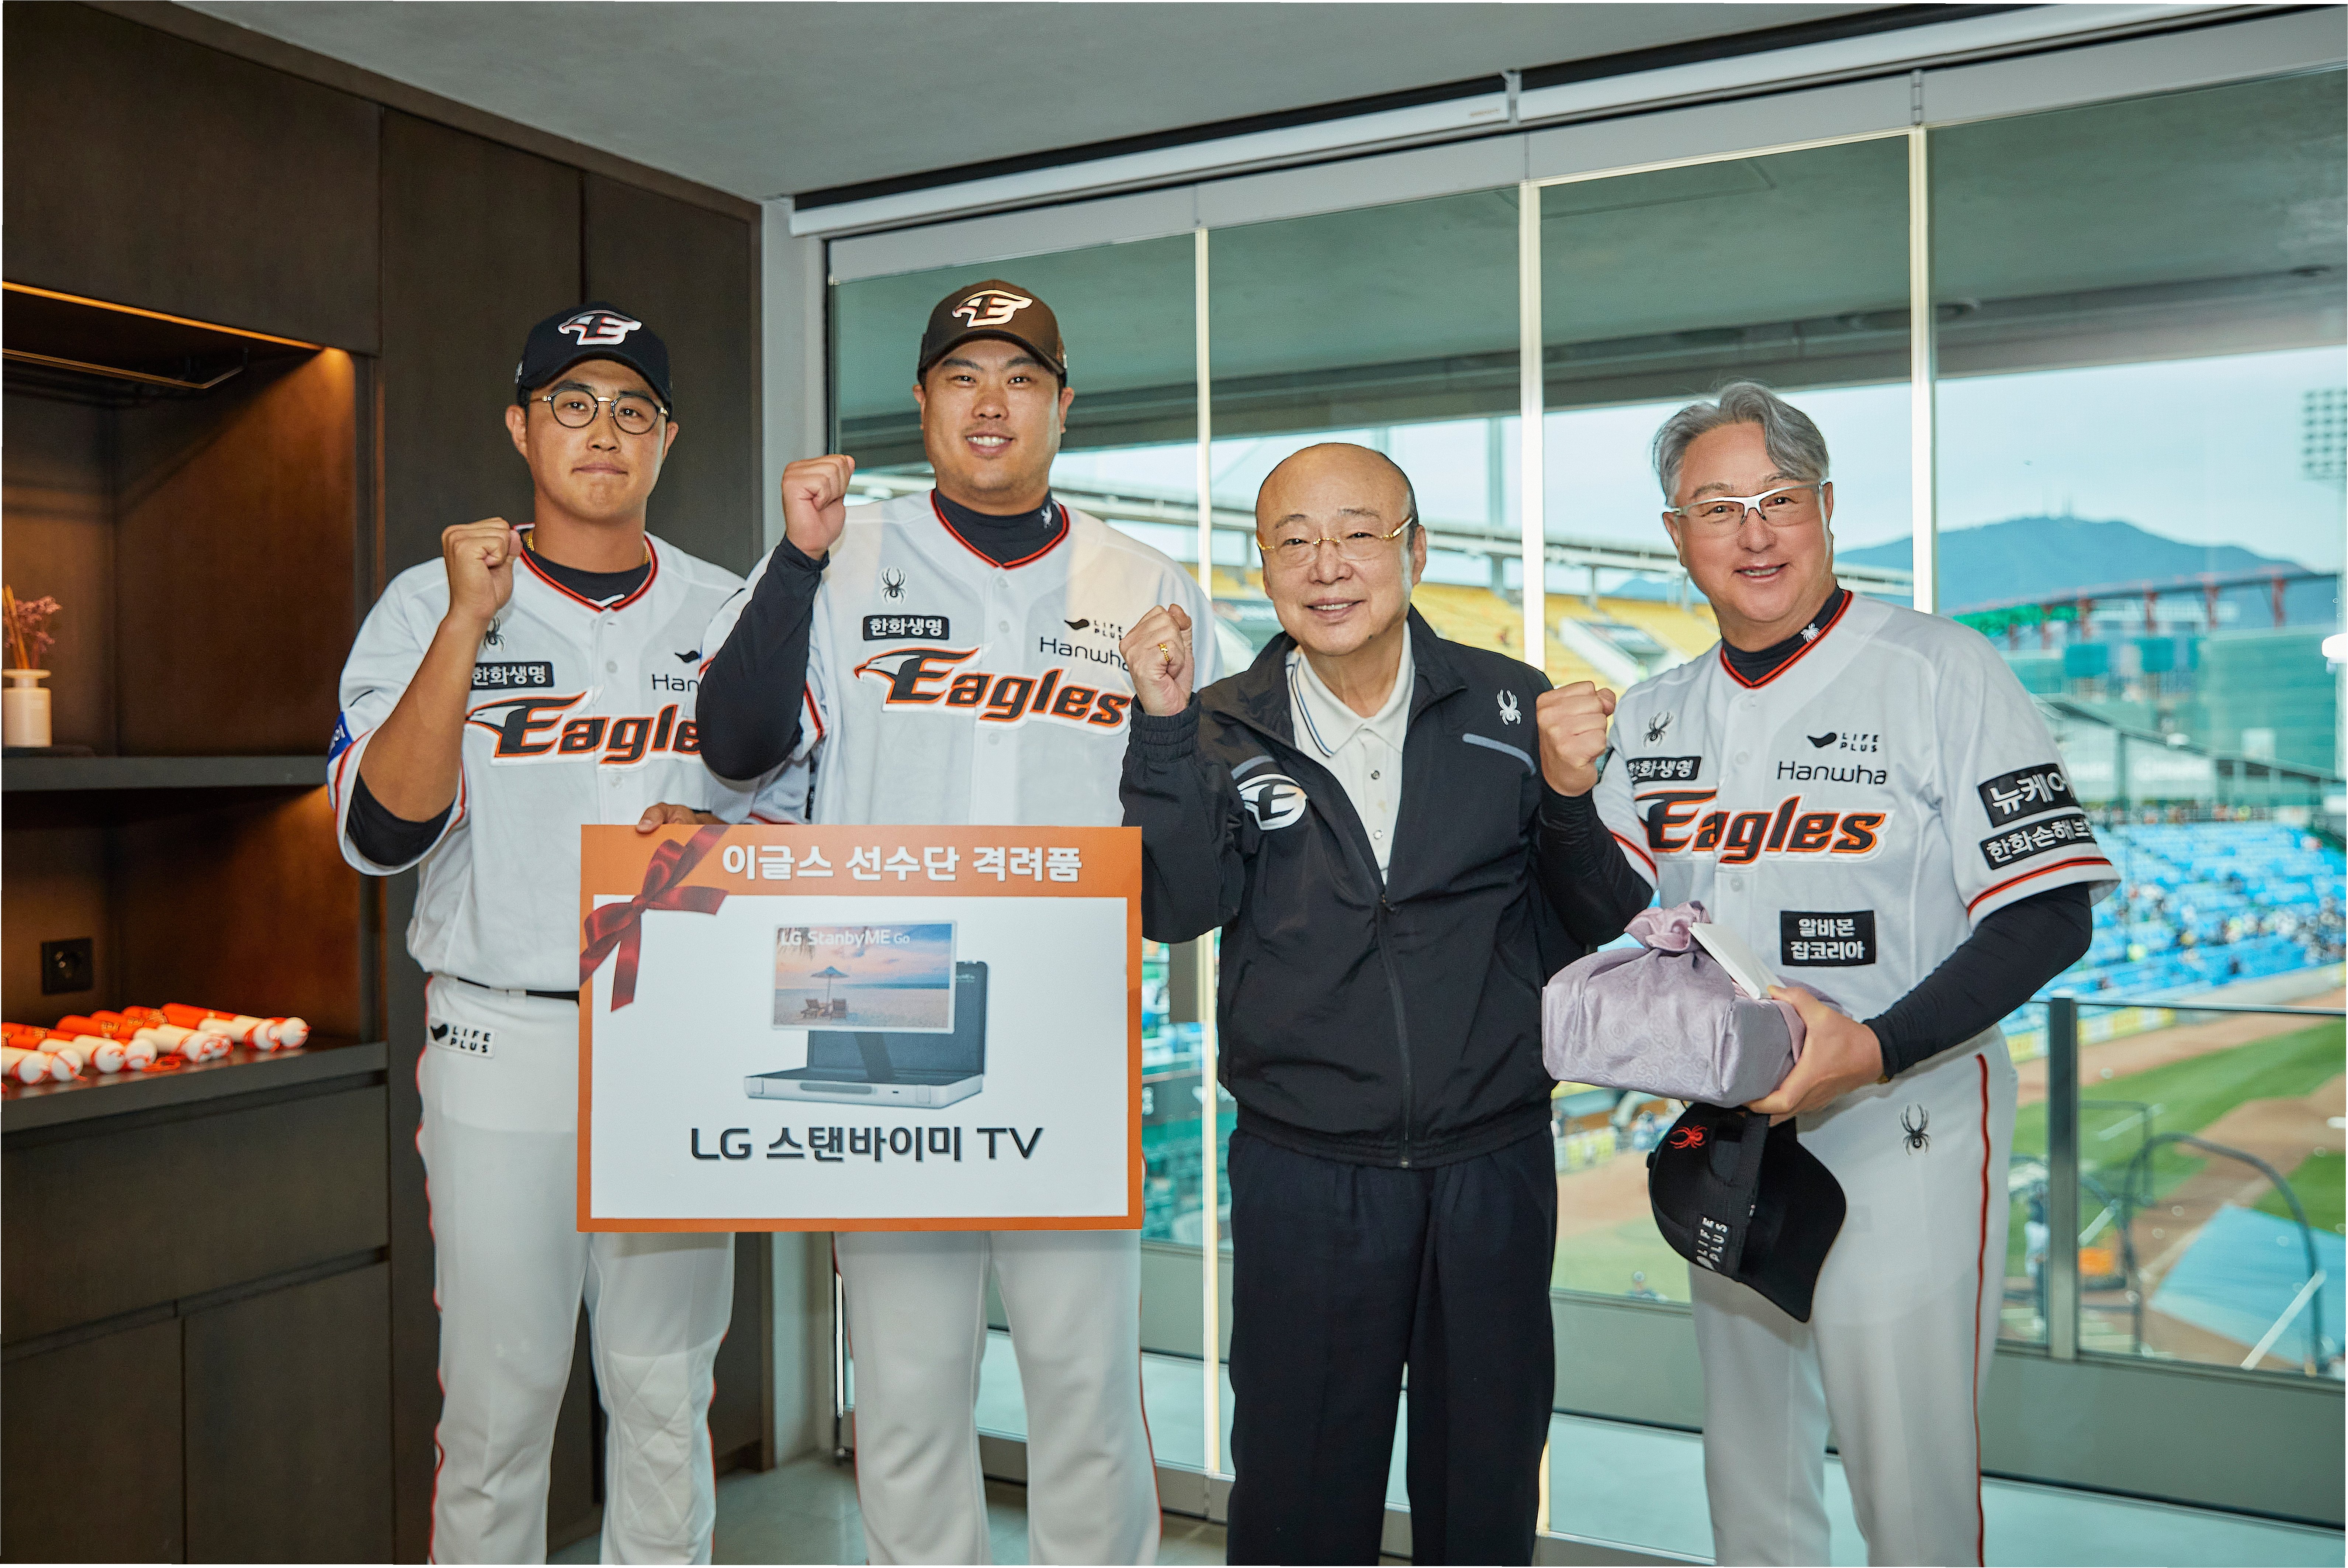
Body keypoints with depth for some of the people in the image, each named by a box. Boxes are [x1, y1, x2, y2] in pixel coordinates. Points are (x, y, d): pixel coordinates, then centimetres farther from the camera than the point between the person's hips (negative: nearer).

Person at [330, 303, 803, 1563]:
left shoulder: (727, 613, 7)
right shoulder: (428, 603, 0)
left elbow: (795, 817, 12)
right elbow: (378, 833, -13)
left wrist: (713, 837, -10)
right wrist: (470, 623, -18)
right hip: (501, 1042, -2)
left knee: (666, 1388, 11)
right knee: (498, 1394, 5)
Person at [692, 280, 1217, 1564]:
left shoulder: (1145, 590, 10)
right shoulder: (847, 565, 6)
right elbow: (736, 747, -6)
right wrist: (799, 558, -13)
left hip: (1079, 1049, 1)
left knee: (1087, 1380, 6)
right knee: (903, 1386, 8)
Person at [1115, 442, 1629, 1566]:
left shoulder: (1515, 708, -1)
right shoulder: (1223, 730, 0)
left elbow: (1592, 930, 1)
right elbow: (1180, 908, -13)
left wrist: (1572, 796, -17)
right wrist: (1163, 728, -21)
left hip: (1494, 1167, 1)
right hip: (1301, 1177, 0)